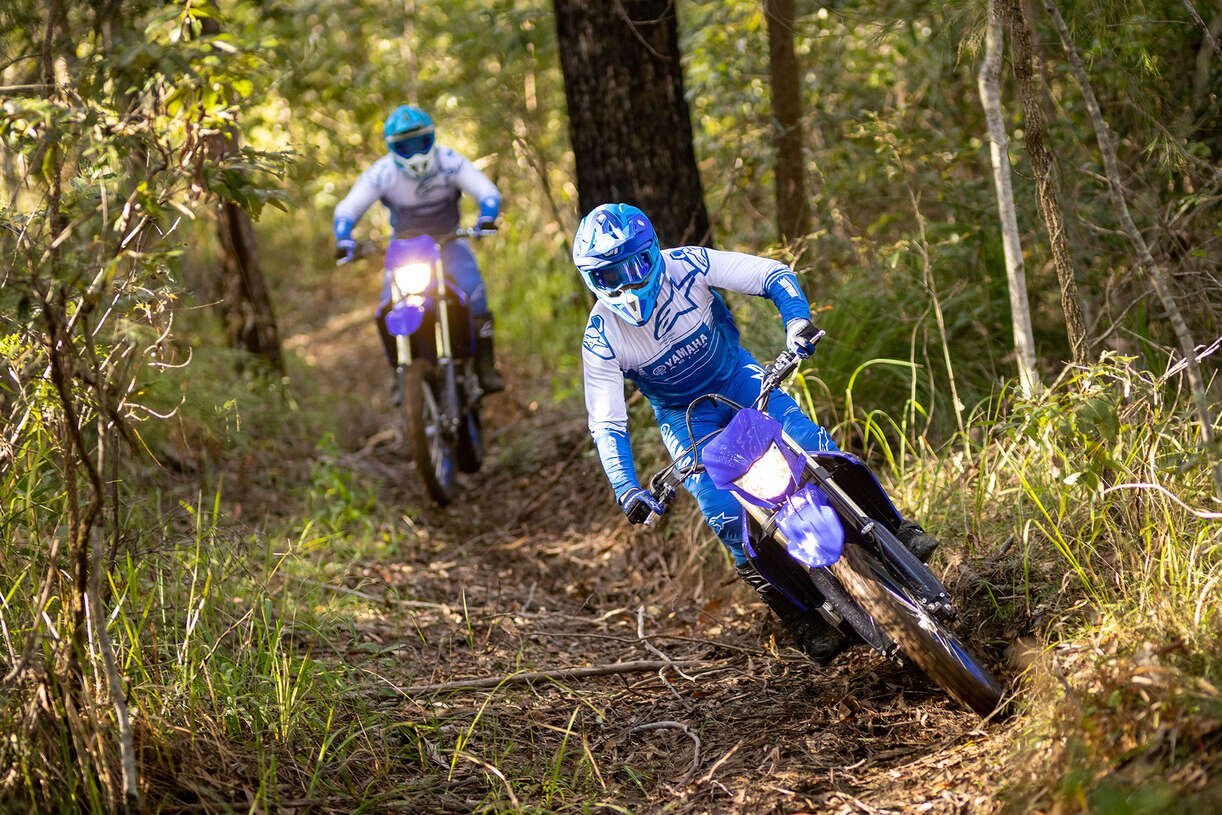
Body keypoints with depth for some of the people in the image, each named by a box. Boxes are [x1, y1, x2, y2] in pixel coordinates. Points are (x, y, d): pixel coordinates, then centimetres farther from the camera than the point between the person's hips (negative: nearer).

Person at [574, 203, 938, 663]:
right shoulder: (602, 338, -25)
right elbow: (606, 424, -23)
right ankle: (806, 626, -8)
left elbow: (775, 276, -20)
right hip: (683, 417, -1)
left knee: (809, 442, -25)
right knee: (727, 517, -17)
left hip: (734, 375, 1)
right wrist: (626, 490, -38)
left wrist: (797, 322, -41)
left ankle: (896, 532, -16)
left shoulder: (686, 265, -24)